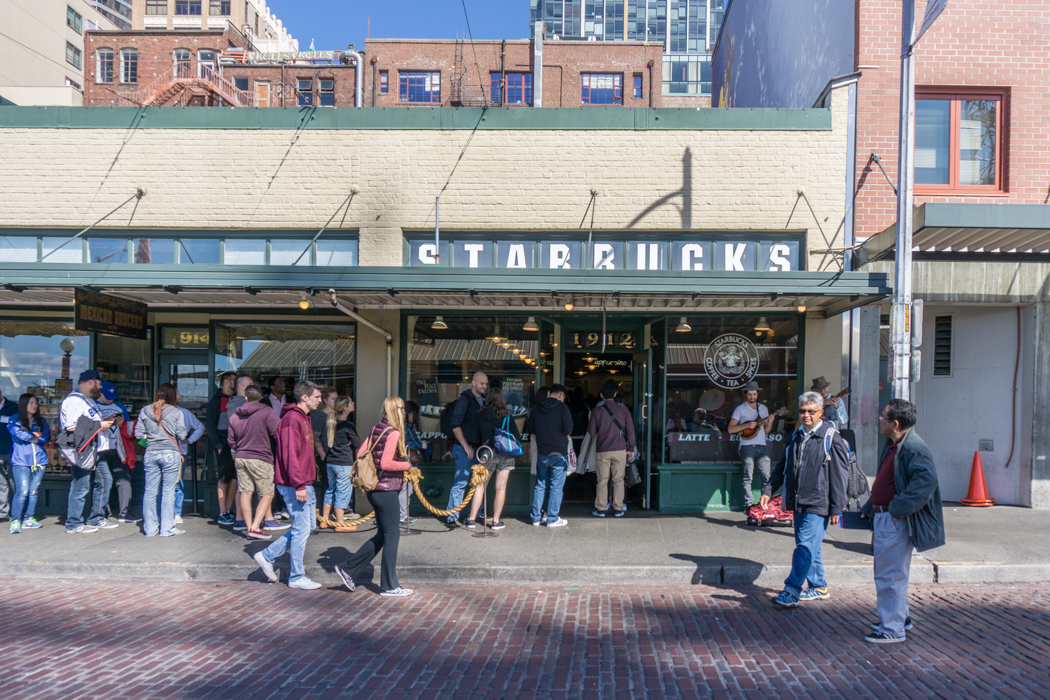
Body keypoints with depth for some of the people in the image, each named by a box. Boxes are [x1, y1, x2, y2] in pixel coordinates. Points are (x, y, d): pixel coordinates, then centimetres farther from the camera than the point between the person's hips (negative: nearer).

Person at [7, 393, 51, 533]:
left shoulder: (41, 422, 17)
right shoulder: (15, 420, 5)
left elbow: (47, 438, 5)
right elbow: (19, 434, -12)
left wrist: (31, 438, -6)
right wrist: (35, 435, 1)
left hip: (39, 460, 4)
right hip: (20, 461, -4)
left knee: (33, 491, 3)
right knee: (22, 491, -13)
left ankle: (28, 519, 10)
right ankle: (15, 521, -6)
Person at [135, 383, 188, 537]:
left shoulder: (145, 411, 5)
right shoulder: (176, 412, -2)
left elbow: (138, 434, 3)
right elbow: (181, 435, -3)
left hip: (151, 453, 3)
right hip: (170, 453, -3)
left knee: (150, 491, 8)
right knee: (168, 492, 2)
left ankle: (150, 528, 14)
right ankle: (167, 529, 5)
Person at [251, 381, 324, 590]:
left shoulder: (304, 418, 17)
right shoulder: (292, 419, -16)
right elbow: (290, 455, -23)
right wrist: (298, 486, -24)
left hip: (305, 484, 10)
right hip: (294, 485, -10)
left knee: (309, 525, 15)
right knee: (302, 529, -2)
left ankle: (267, 556, 22)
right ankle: (297, 578, 10)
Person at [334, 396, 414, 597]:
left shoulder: (376, 429, 7)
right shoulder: (393, 433, -17)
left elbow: (361, 454, 9)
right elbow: (386, 463, -24)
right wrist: (407, 465, -10)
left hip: (374, 488, 9)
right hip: (386, 490, -9)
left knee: (383, 535, 19)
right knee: (391, 535, 2)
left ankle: (348, 569, 20)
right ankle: (389, 586, 11)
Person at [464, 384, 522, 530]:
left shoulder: (480, 416, -3)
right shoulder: (507, 417, -8)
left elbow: (477, 434, 9)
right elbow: (517, 437, -6)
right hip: (505, 454, -2)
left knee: (480, 486, 10)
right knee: (501, 488, 5)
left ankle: (472, 519, 11)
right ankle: (496, 521, 8)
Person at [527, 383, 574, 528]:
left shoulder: (536, 409, 8)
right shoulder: (562, 407, -8)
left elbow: (530, 430, 12)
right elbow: (568, 428, -16)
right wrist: (566, 436, 4)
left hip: (542, 453, 5)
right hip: (559, 453, -5)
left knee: (540, 485, 14)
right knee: (556, 487, 2)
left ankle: (535, 517, 17)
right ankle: (552, 519, 4)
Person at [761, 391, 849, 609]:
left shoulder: (831, 438, -8)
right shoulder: (796, 436, 12)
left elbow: (840, 475, -8)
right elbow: (782, 467, 20)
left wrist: (836, 508, -10)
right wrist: (768, 490, 12)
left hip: (818, 505, -7)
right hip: (798, 503, 7)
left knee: (805, 546, -11)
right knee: (808, 547, 15)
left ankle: (792, 591, -8)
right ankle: (818, 587, 28)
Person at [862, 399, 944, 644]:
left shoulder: (913, 448, -20)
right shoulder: (893, 445, 12)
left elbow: (926, 480, -33)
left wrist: (898, 507, -29)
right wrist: (870, 507, 20)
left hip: (895, 522, -11)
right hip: (884, 518, 11)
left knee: (889, 575, -3)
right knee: (891, 573, 21)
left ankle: (892, 630, 7)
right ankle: (900, 617, 36)